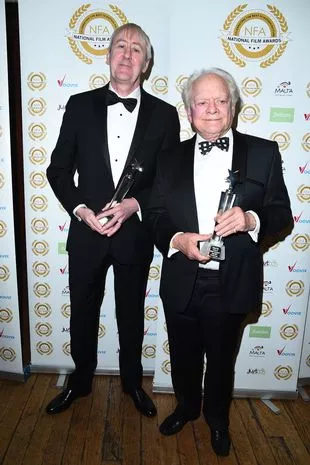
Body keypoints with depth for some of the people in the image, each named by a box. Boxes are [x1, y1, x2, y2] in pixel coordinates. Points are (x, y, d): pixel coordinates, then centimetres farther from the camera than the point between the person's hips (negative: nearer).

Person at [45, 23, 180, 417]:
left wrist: (134, 204, -16)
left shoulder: (163, 114, -1)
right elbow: (59, 169, 2)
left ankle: (132, 381, 41)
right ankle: (80, 380, 42)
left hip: (135, 234, 0)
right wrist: (80, 209, -13)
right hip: (85, 232, 1)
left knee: (132, 315, 17)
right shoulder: (80, 105, 1)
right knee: (82, 313, 16)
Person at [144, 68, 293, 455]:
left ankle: (217, 419, 50)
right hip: (181, 283, 2)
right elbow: (155, 214, 3)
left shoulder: (263, 153, -3)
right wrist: (176, 239, -17)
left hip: (231, 284, -1)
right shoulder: (171, 158, 3)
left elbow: (282, 213, -2)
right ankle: (186, 407, 52)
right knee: (183, 356, 22)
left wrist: (251, 219, -23)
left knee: (221, 359, 20)